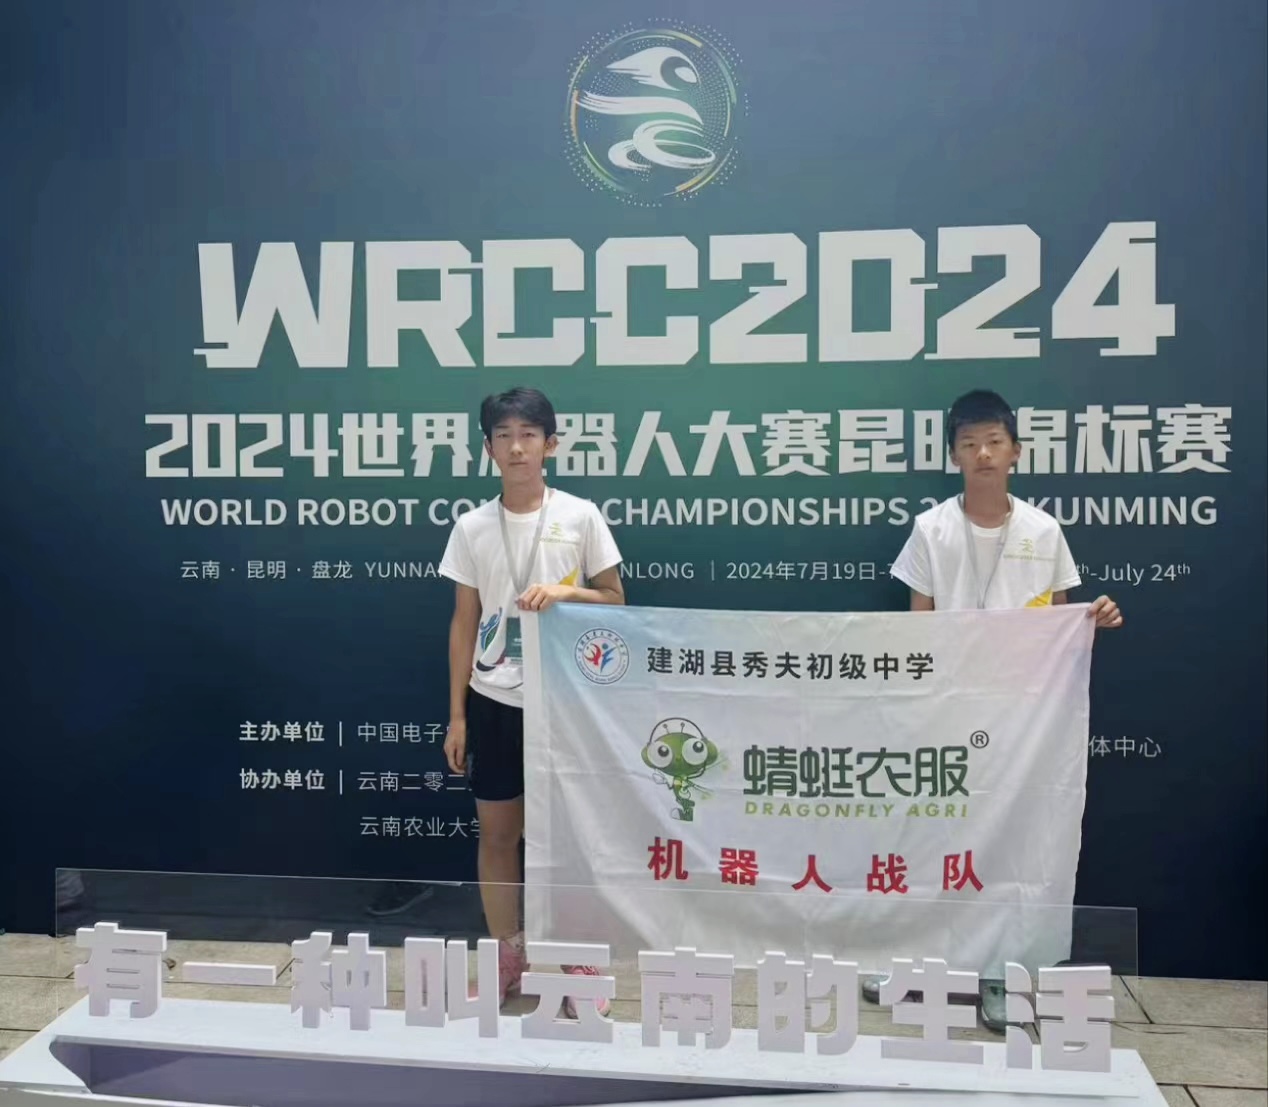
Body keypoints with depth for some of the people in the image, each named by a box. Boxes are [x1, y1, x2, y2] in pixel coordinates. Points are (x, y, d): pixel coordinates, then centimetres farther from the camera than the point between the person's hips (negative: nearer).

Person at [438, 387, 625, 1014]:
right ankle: (505, 959, 24)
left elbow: (615, 602, 2)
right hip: (493, 699, 2)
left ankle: (580, 962, 20)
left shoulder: (581, 516, -4)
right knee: (497, 832, 9)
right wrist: (456, 714, 3)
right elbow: (464, 624, 5)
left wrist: (566, 592, -18)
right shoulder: (472, 527, 2)